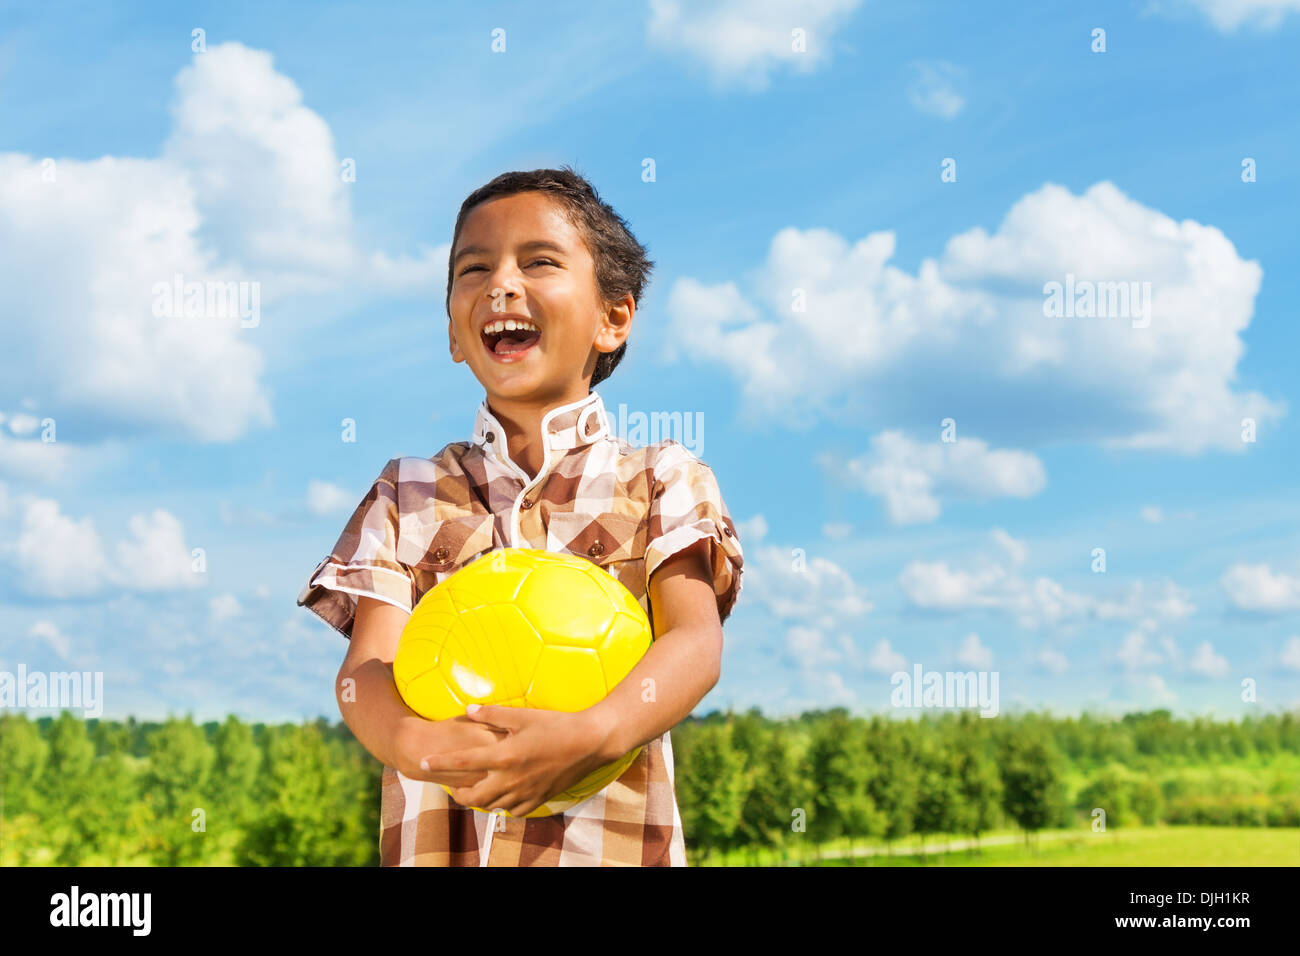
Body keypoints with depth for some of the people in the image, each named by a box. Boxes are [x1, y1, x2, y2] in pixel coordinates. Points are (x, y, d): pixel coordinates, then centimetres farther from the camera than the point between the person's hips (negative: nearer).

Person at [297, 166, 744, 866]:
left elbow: (696, 643, -9)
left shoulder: (661, 480, 5)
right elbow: (366, 667, -1)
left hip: (606, 841, -2)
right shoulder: (409, 493, 10)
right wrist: (412, 741, -23)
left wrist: (594, 734, -28)